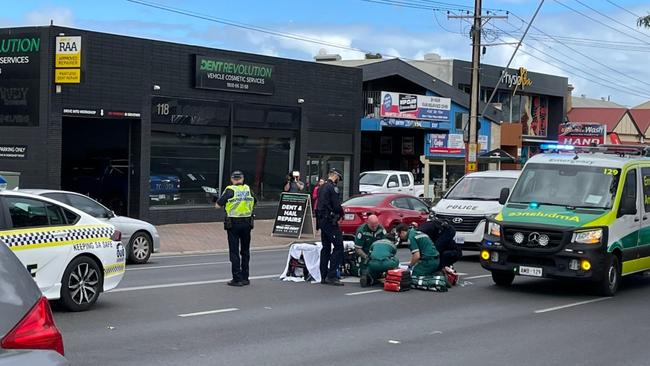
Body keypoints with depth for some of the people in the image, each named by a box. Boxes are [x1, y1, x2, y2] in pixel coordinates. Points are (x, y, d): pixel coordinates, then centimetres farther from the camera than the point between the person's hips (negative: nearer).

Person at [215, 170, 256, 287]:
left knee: (234, 252, 1)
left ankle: (237, 279, -1)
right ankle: (245, 278, 18)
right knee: (245, 251, 14)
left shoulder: (230, 190, -10)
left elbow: (217, 205, -7)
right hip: (247, 223, 4)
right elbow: (253, 204, 16)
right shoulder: (249, 189, 3)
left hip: (233, 224, -4)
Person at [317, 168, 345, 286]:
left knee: (326, 248, 13)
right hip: (330, 221, -10)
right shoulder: (332, 187, -12)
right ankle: (332, 276, -14)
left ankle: (323, 276, 14)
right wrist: (341, 213, 1)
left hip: (321, 220, 10)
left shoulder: (322, 188, 17)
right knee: (338, 246, -9)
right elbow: (337, 206, -18)